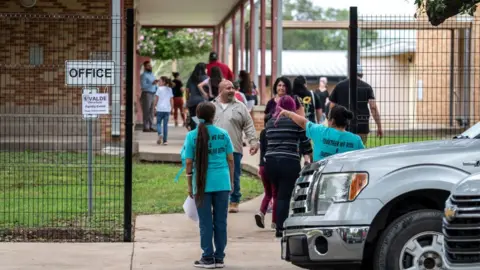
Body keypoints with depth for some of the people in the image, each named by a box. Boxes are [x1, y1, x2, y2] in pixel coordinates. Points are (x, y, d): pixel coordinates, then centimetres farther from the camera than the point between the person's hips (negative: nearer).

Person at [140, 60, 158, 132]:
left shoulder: (152, 75, 19)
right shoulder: (143, 75, -7)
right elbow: (143, 86, -18)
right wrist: (152, 84, -25)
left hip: (153, 94, 8)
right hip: (146, 94, -8)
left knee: (151, 112, 7)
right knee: (146, 112, -8)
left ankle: (151, 127, 9)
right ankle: (145, 127, -7)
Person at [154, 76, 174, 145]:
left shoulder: (159, 89, -3)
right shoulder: (169, 89, 10)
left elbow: (156, 98, -6)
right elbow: (171, 99, 9)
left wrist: (155, 106, 6)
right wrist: (171, 108, 16)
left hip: (160, 109, -3)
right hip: (167, 109, 3)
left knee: (158, 123, 6)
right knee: (165, 124, 6)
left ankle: (160, 134, -22)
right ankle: (165, 140, 3)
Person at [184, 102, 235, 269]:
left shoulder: (192, 136, -3)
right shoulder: (223, 134, 3)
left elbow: (188, 162, -3)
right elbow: (230, 159, 5)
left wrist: (190, 186, 5)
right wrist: (231, 181, 15)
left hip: (202, 184, -2)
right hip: (222, 183, 2)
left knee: (205, 222, 4)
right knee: (220, 221, 7)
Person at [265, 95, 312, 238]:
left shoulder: (270, 123, 12)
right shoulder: (296, 121, -2)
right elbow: (305, 141, 3)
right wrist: (307, 157, 15)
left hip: (270, 161, 5)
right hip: (289, 162, -5)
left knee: (280, 194, 18)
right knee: (284, 196, -3)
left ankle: (280, 225, 20)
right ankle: (280, 228, -8)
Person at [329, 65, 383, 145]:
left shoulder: (339, 86, 7)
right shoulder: (367, 87, 2)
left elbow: (332, 108, 8)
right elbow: (373, 108, -7)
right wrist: (379, 127, -6)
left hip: (343, 127, 1)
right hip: (362, 128, -1)